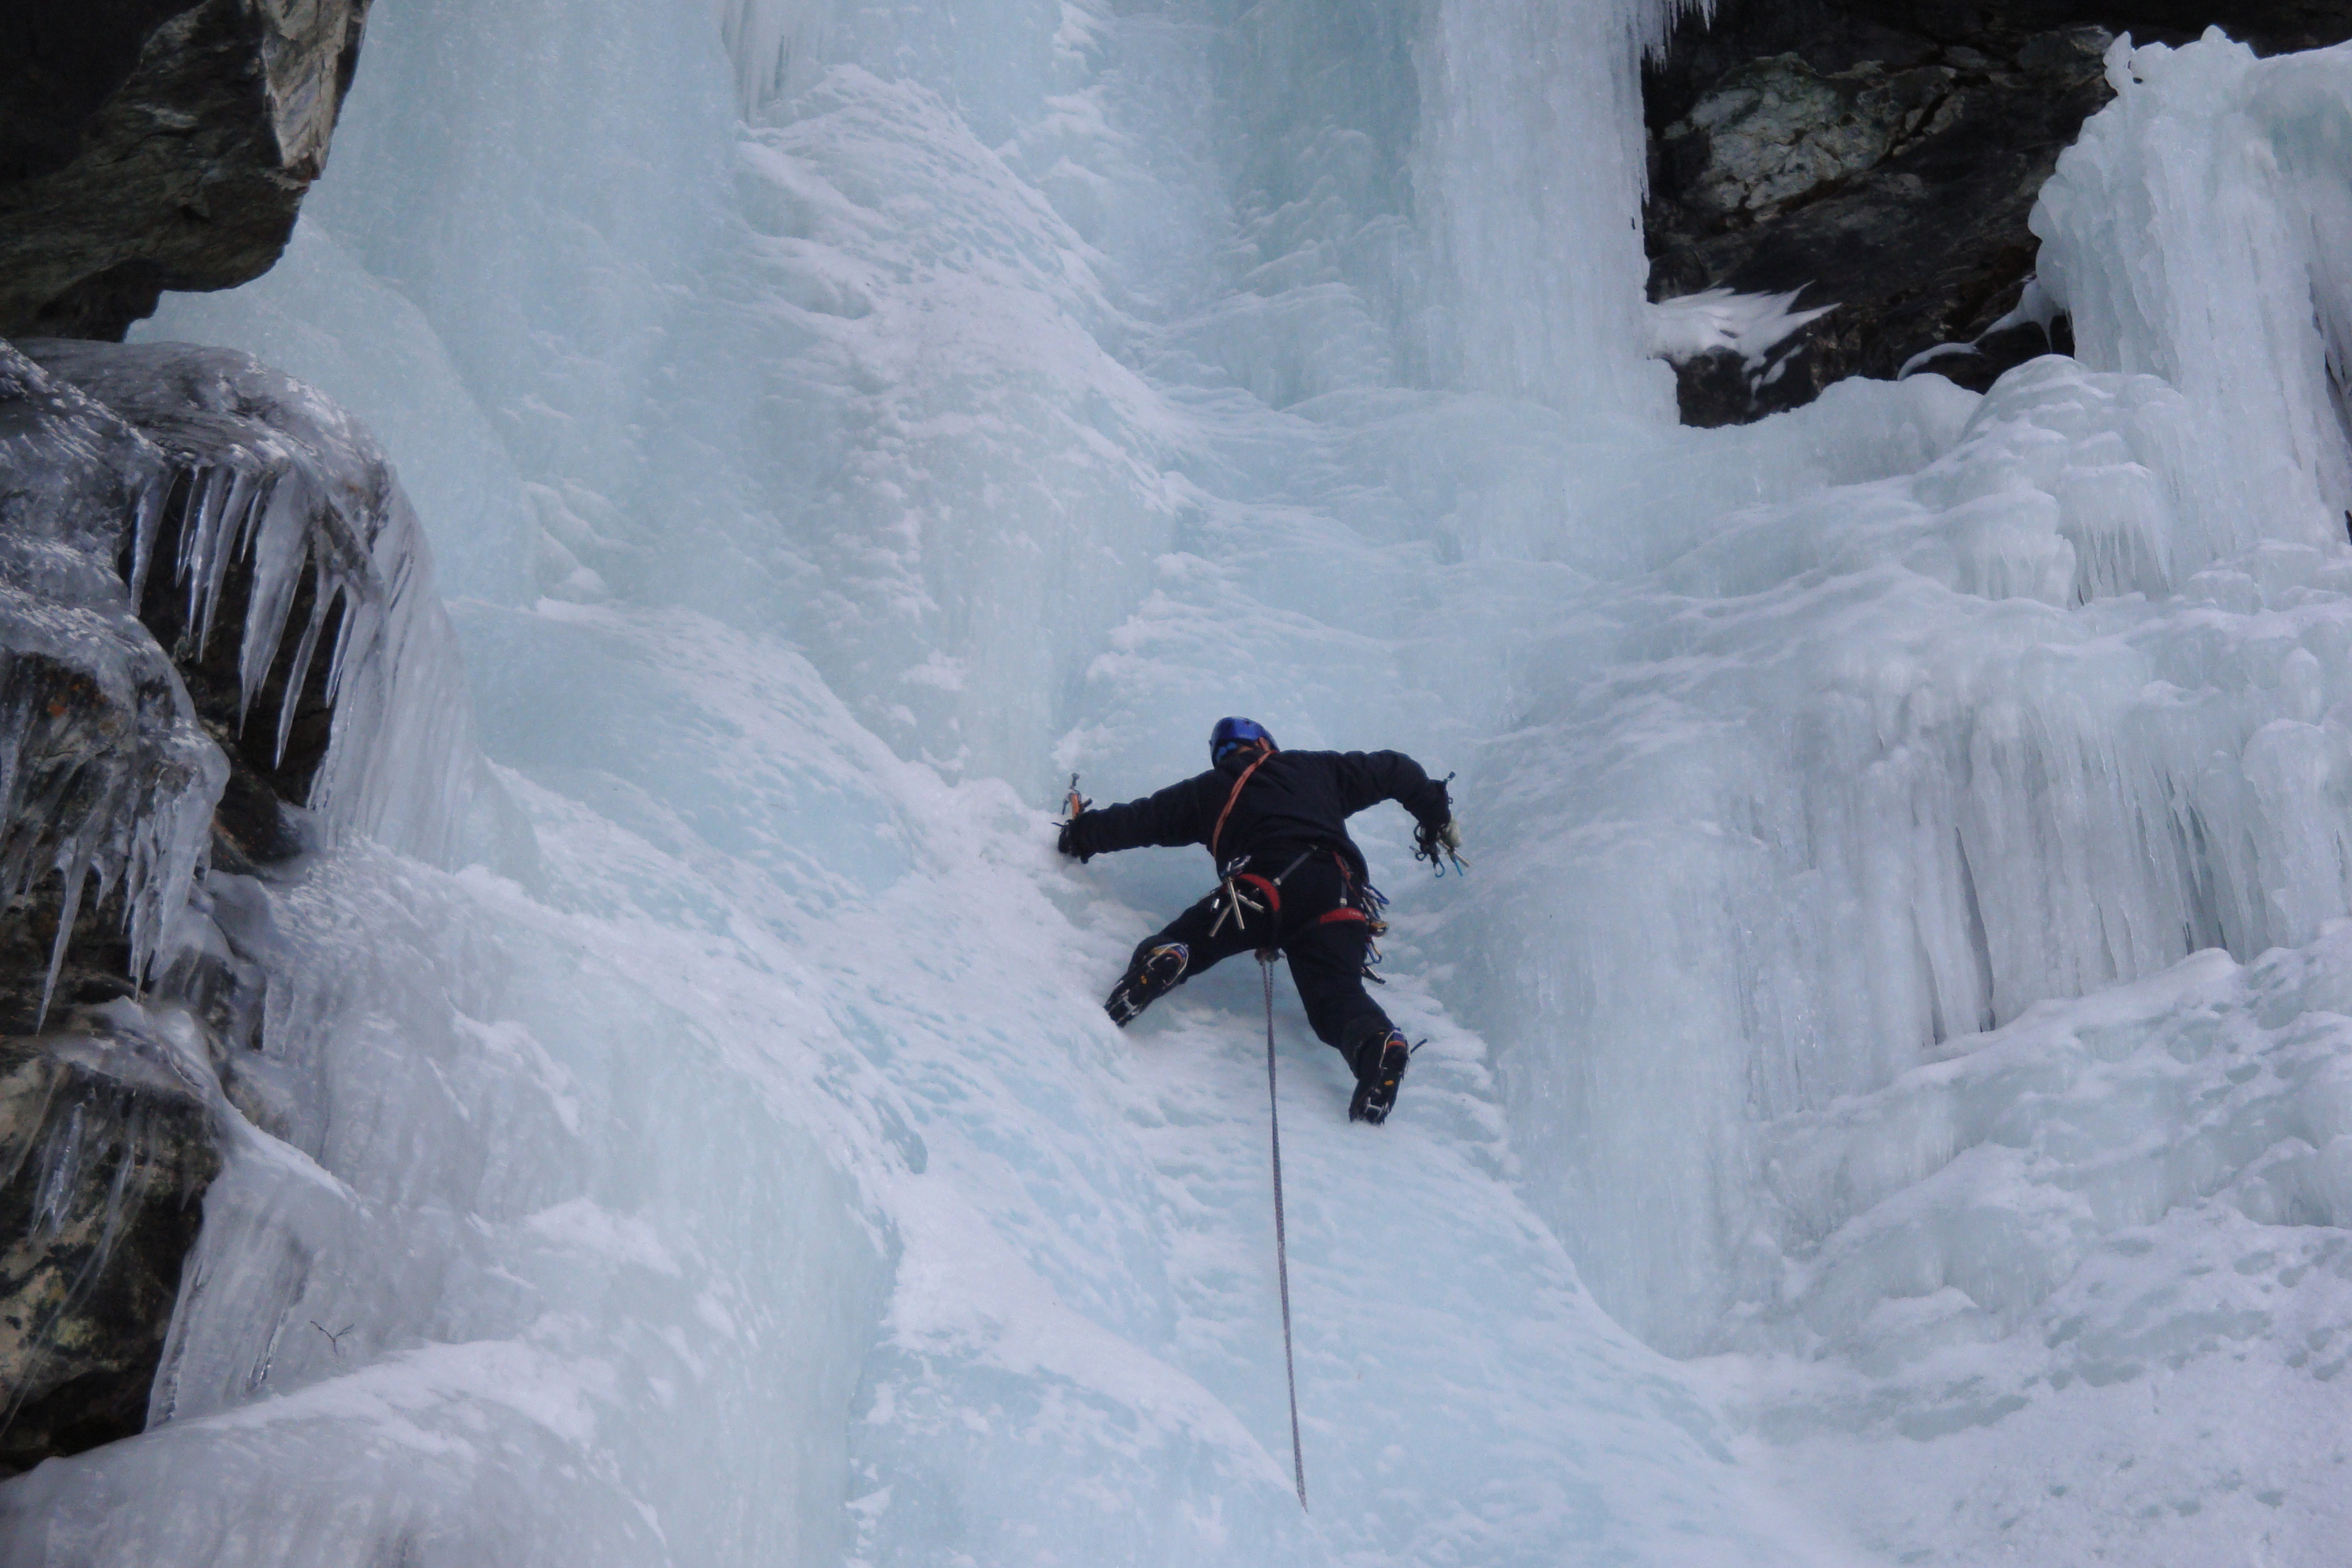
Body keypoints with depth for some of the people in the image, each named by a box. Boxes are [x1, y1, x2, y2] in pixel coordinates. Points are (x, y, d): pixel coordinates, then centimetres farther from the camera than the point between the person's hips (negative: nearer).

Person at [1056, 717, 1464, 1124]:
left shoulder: (1209, 790, 31)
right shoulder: (1318, 769, 36)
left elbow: (1141, 819, 34)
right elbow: (1397, 770, 41)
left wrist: (1082, 834, 50)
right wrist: (1437, 818, 54)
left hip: (1265, 887, -2)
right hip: (1338, 899, 2)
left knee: (1180, 948, 0)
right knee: (1337, 993, -8)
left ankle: (1162, 963, -38)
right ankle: (1377, 1042, -43)